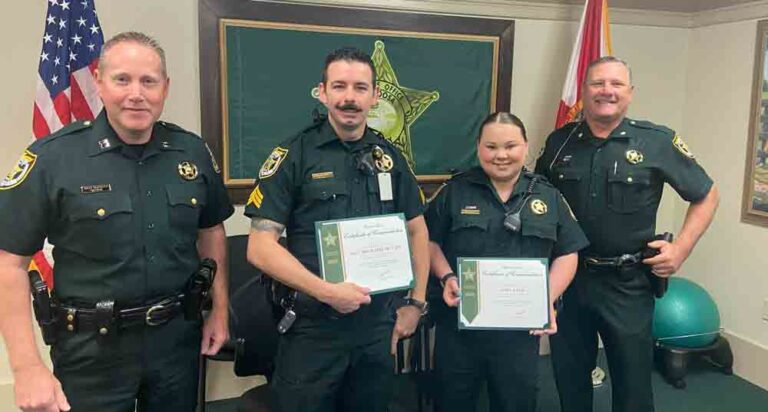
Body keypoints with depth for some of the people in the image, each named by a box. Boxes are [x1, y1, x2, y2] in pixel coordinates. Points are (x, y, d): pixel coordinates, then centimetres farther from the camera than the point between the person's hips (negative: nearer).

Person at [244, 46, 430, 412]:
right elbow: (260, 247, -13)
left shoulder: (390, 157, 5)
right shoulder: (294, 155, -8)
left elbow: (417, 230, 15)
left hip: (377, 326, 4)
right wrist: (328, 292, -20)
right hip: (312, 327, -4)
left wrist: (416, 303, 9)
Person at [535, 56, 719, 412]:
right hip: (568, 278, 2)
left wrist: (681, 248, -6)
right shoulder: (559, 141, 0)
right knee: (569, 378, 18)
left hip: (627, 284, -2)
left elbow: (706, 196, 3)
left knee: (632, 382, 13)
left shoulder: (657, 142, -7)